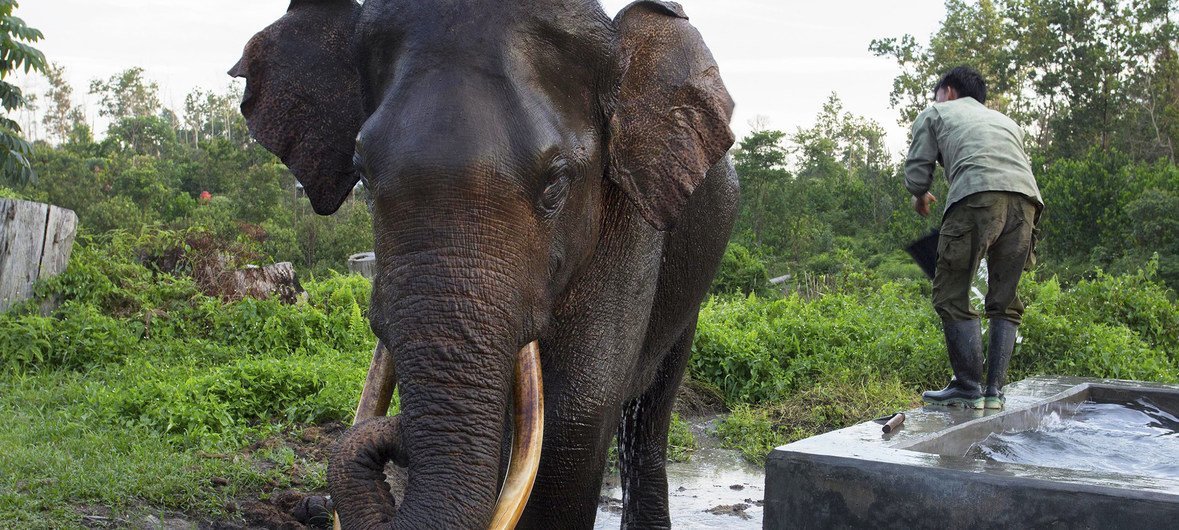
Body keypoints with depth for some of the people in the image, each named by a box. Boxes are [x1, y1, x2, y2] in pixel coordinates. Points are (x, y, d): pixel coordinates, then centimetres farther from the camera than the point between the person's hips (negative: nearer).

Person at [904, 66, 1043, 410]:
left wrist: (921, 198, 39)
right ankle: (994, 390, 9)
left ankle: (969, 388, -1)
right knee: (1005, 301, 13)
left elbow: (917, 173, 17)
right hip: (1026, 200, 5)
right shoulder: (1005, 120, 39)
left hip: (978, 195, -5)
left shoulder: (935, 114, 26)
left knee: (952, 296, 3)